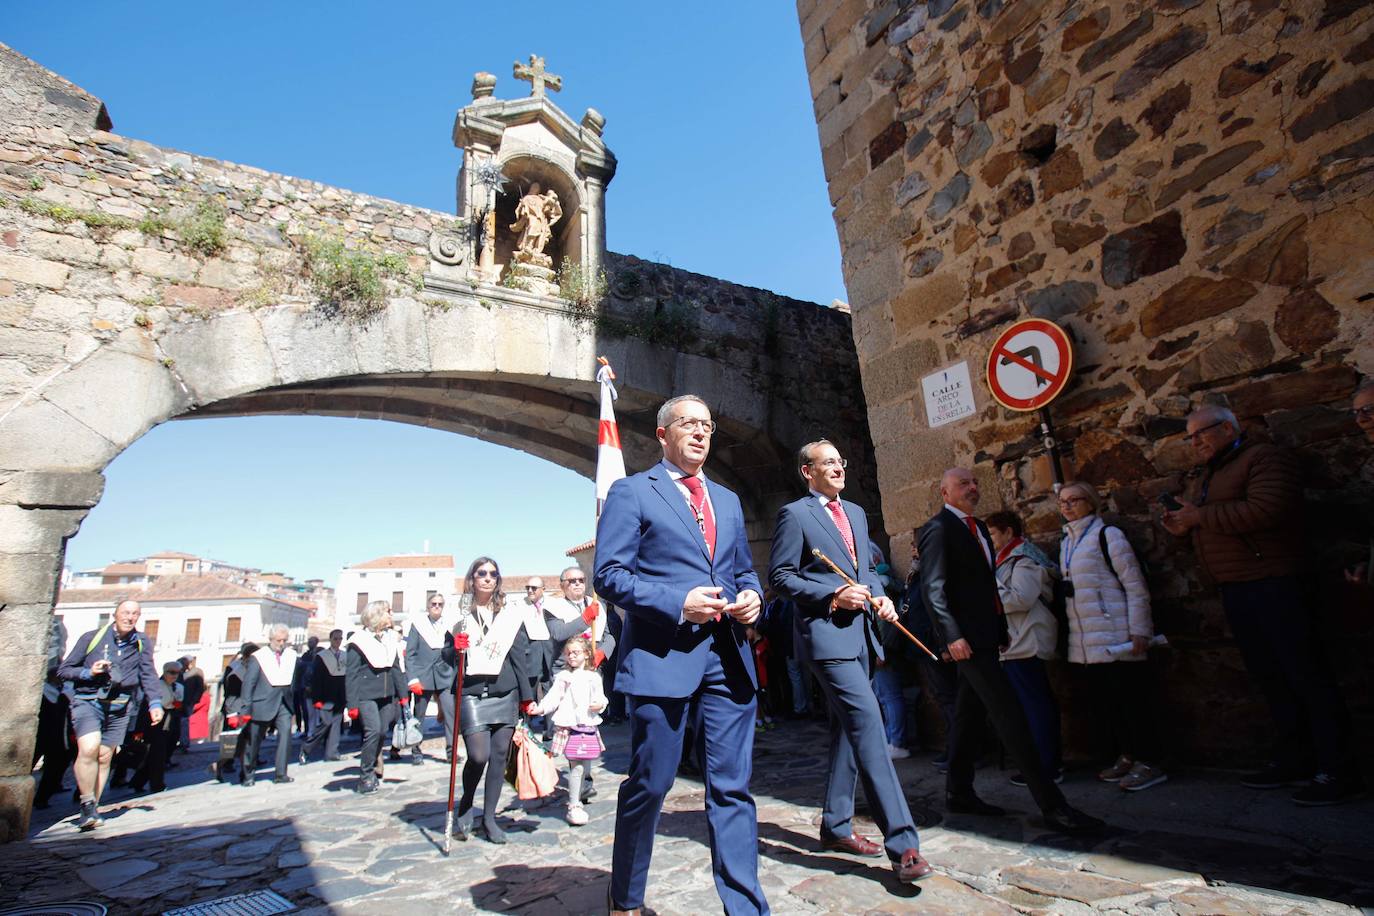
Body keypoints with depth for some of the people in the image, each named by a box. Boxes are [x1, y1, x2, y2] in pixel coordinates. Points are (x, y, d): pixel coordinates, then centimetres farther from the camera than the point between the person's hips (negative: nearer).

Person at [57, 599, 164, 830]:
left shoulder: (142, 643, 8)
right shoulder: (91, 638, 2)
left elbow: (148, 675, 5)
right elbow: (63, 670, 7)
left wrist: (155, 703, -6)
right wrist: (88, 672, -12)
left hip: (119, 708, 2)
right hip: (87, 701, -2)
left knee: (104, 757, 6)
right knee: (89, 749, -20)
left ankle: (91, 811, 20)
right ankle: (87, 804, -3)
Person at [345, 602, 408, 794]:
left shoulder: (390, 640, 12)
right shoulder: (358, 641, -5)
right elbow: (351, 674, -6)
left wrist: (403, 695, 11)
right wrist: (352, 704, -10)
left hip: (387, 695, 6)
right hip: (366, 696, -5)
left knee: (383, 732, 4)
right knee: (373, 731, -16)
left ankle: (374, 769, 21)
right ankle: (366, 776, -3)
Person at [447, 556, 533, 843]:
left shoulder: (510, 614, 7)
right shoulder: (460, 614, 5)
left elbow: (519, 657, 6)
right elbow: (447, 656, 10)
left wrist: (526, 696, 3)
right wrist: (456, 649, -14)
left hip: (505, 695, 2)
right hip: (471, 695, -2)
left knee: (499, 756, 4)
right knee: (478, 756, -12)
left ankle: (489, 818, 20)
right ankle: (465, 806, 17)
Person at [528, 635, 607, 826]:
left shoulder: (593, 678, 9)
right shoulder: (563, 677, 3)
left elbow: (600, 697, 8)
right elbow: (553, 697, -1)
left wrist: (600, 704, -13)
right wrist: (540, 708, -15)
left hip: (588, 726, 3)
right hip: (568, 726, -3)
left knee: (585, 767, 12)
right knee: (576, 767, -7)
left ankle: (576, 800, 31)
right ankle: (573, 807, 3)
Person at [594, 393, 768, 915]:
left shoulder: (727, 500, 20)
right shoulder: (631, 492, 1)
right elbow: (609, 575, -7)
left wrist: (751, 595, 1)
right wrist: (677, 602, -17)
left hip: (727, 657, 5)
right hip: (661, 657, -4)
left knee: (732, 789, 7)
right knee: (649, 785, 8)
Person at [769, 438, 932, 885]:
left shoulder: (855, 512, 18)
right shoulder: (794, 514, -5)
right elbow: (779, 575, -8)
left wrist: (879, 596, 3)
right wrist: (834, 595, -16)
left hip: (861, 633, 8)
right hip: (826, 633, -8)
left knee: (848, 730, 14)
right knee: (868, 725, -14)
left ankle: (836, 825, 27)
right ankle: (902, 843, -10)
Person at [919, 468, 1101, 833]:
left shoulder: (977, 526, 17)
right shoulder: (938, 528, -10)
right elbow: (932, 588, -17)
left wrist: (1001, 627, 15)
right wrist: (952, 635, -22)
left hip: (986, 635, 9)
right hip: (967, 638, -9)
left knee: (970, 715, 14)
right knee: (1010, 715, -8)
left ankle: (958, 793, 24)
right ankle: (1052, 805, -2)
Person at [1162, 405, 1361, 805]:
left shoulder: (1264, 458, -7)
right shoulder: (1205, 479, 21)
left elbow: (1265, 510, -24)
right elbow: (1208, 531, 28)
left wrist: (1199, 516, -17)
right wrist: (1182, 528, 7)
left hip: (1272, 587, -9)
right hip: (1234, 592, 9)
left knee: (1306, 675, -4)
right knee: (1270, 678, 12)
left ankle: (1338, 772, 3)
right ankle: (1293, 760, 20)